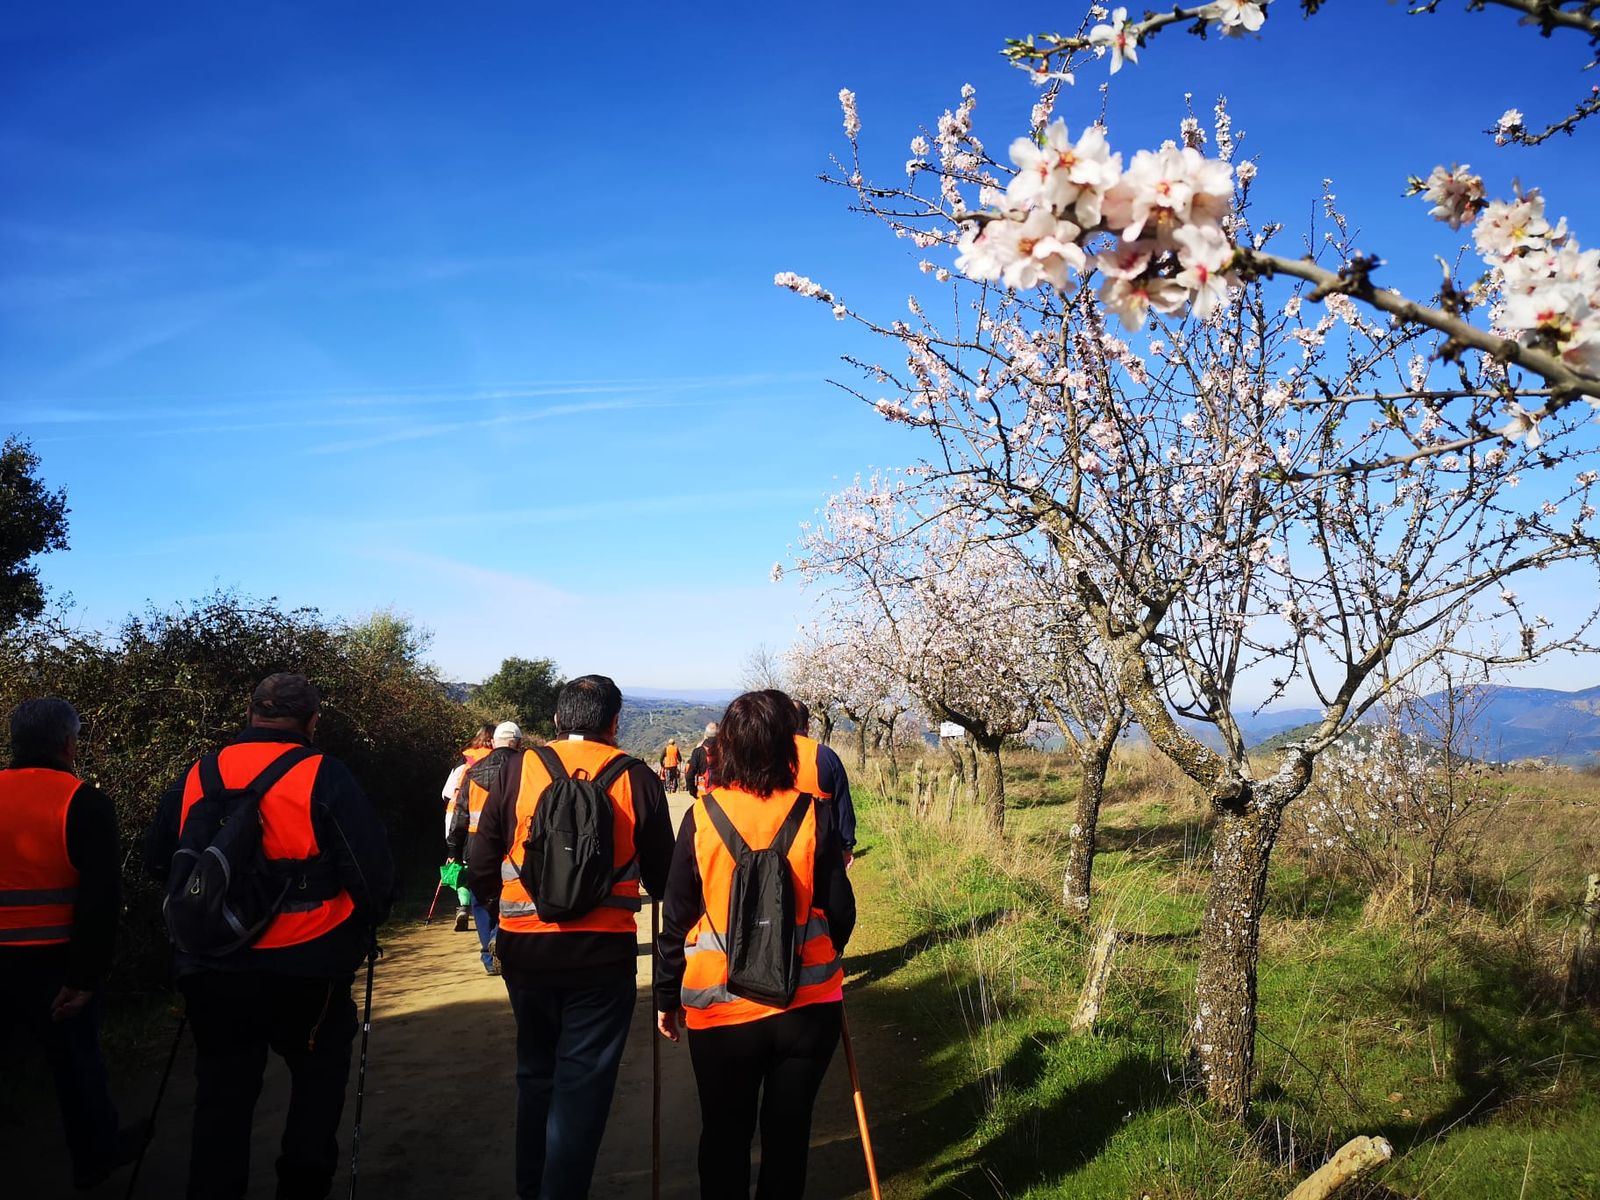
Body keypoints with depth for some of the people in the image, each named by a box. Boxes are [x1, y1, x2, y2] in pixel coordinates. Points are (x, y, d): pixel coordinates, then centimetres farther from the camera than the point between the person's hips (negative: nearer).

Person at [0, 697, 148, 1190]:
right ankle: (95, 1154, 28)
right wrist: (86, 975, -11)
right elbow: (100, 899, -16)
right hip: (54, 962, -3)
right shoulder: (85, 803, -12)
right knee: (74, 1061, 12)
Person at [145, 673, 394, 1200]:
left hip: (211, 972, 3)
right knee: (319, 1077, 19)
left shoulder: (195, 776, 1)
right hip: (306, 971, -3)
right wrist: (361, 929, 7)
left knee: (222, 1093, 16)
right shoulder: (324, 778, -12)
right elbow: (374, 873, -13)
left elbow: (157, 860, 13)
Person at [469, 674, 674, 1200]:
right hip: (603, 954, -2)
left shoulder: (517, 770, -3)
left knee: (536, 1072, 22)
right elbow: (662, 879, 3)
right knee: (583, 1082, 8)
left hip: (525, 948, 3)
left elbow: (481, 874, 0)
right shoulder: (636, 777, -5)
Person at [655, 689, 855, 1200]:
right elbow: (840, 911, -3)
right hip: (807, 1005, 0)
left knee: (724, 1135, 17)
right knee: (788, 1133, 16)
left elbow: (676, 918, -3)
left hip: (720, 1009, 0)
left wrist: (667, 997, 9)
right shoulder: (813, 815, -9)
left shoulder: (701, 816, -8)